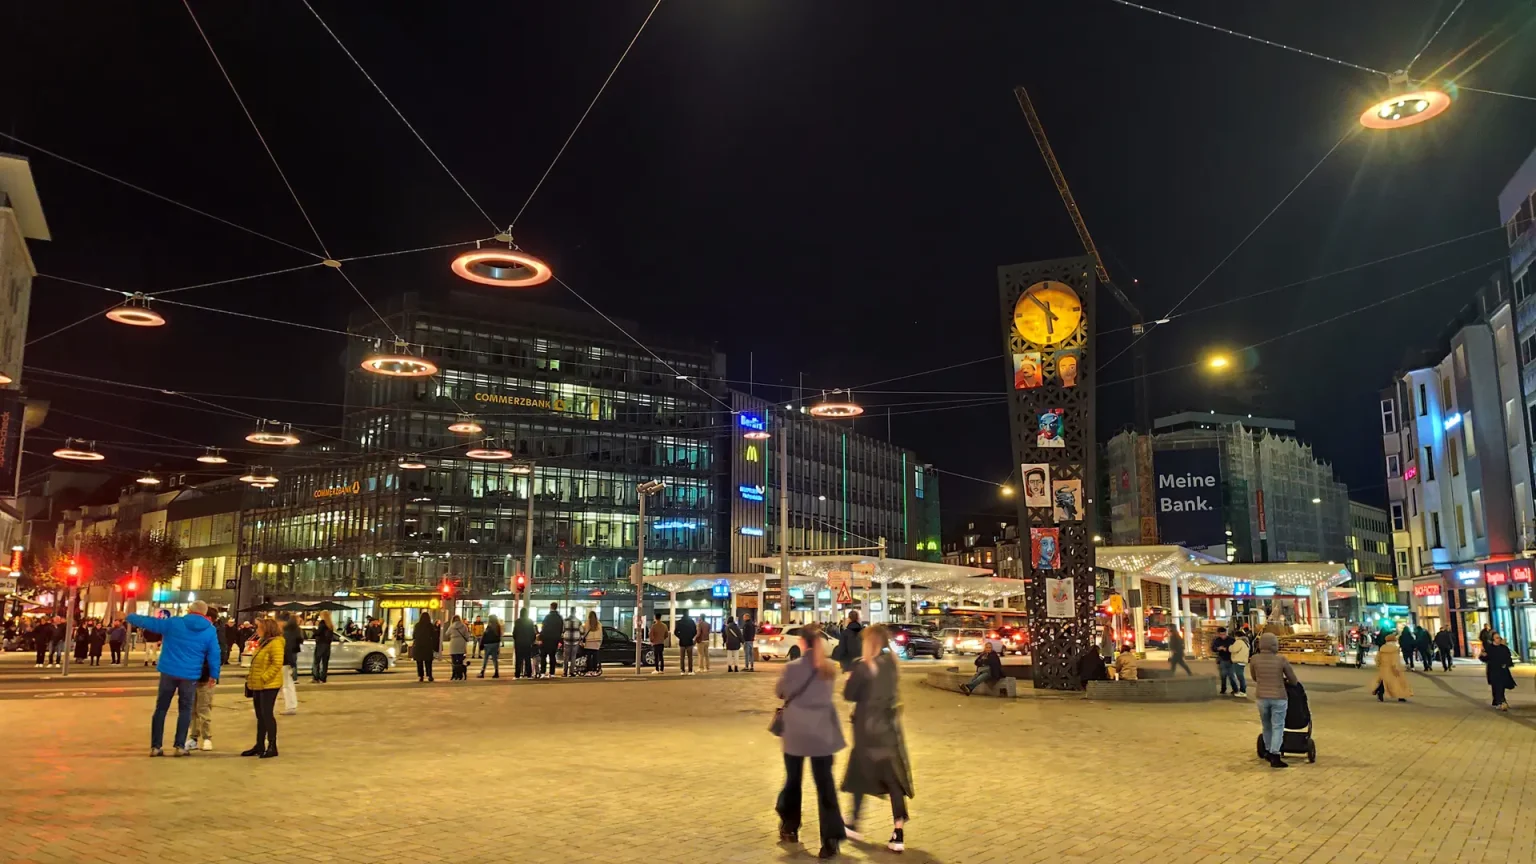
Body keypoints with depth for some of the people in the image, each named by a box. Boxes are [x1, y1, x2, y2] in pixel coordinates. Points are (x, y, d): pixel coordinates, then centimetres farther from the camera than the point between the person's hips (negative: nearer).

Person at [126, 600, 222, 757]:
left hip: (169, 672, 1)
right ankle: (180, 746, 4)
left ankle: (156, 746, 10)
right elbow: (214, 654, -2)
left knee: (161, 708, 10)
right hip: (190, 675, -1)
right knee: (185, 710, 10)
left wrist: (130, 617, 21)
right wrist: (214, 674, 7)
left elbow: (149, 622, 4)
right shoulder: (210, 631, -2)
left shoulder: (173, 623, -2)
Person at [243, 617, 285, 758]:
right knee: (260, 716, 13)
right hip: (258, 685, 10)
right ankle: (259, 746, 20)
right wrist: (251, 676, 13)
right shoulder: (263, 642, 18)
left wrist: (264, 678, -24)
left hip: (269, 685, -10)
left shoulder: (275, 643, -14)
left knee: (267, 714, -8)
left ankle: (272, 747, -3)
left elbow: (277, 664, -22)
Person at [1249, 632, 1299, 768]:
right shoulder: (1281, 660, -10)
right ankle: (1275, 756, -6)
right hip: (1279, 698, -3)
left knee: (1267, 726, 19)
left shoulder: (1255, 659, -5)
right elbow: (1293, 680, 1)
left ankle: (1269, 752, 30)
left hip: (1262, 697, 3)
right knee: (1278, 727, 1)